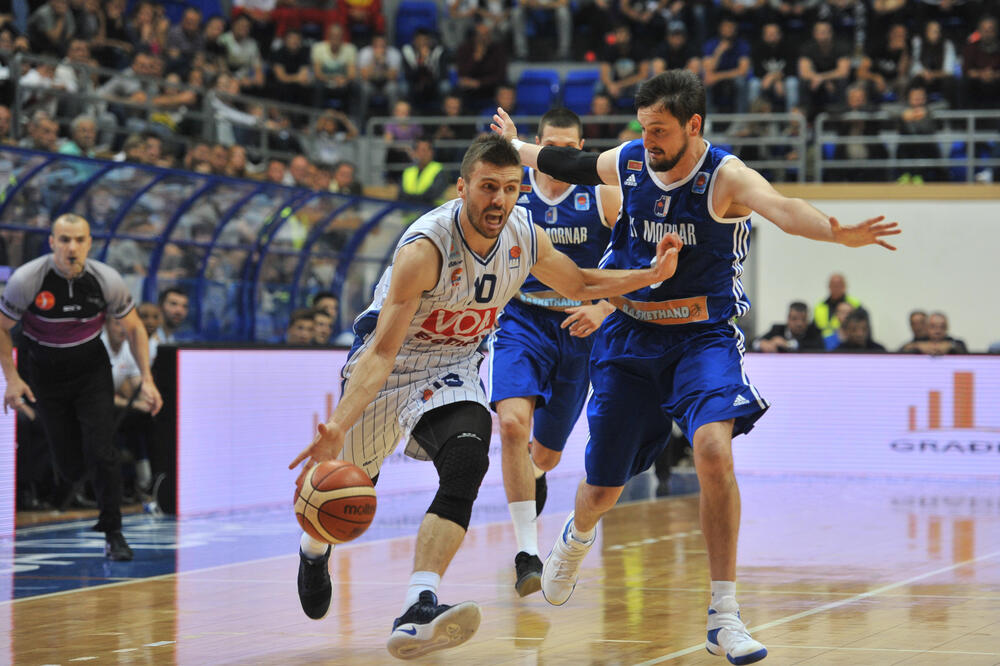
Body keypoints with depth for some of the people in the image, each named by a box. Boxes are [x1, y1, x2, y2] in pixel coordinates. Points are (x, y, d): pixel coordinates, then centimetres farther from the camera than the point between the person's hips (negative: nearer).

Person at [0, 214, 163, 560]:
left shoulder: (106, 280, -16)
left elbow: (133, 327, -1)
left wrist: (147, 380, -7)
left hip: (92, 372, 0)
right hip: (47, 378, 0)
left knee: (100, 453, -13)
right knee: (70, 466, -1)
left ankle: (113, 532, -1)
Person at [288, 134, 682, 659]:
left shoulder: (525, 237, -13)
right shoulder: (425, 248, -32)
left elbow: (579, 285, 9)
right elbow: (382, 352, -35)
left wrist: (650, 276, -7)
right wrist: (338, 426, -46)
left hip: (453, 369, 4)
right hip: (388, 362, -3)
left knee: (466, 466, -25)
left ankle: (418, 611, -35)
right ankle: (314, 550, 50)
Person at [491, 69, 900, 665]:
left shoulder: (725, 176, -19)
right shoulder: (627, 163, -5)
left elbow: (781, 207, -41)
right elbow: (574, 164, 19)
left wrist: (838, 233, -62)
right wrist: (515, 144, 36)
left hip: (703, 336, -4)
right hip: (631, 335, 4)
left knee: (713, 449, -29)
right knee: (603, 489, 12)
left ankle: (725, 616, -21)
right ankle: (576, 538, 52)